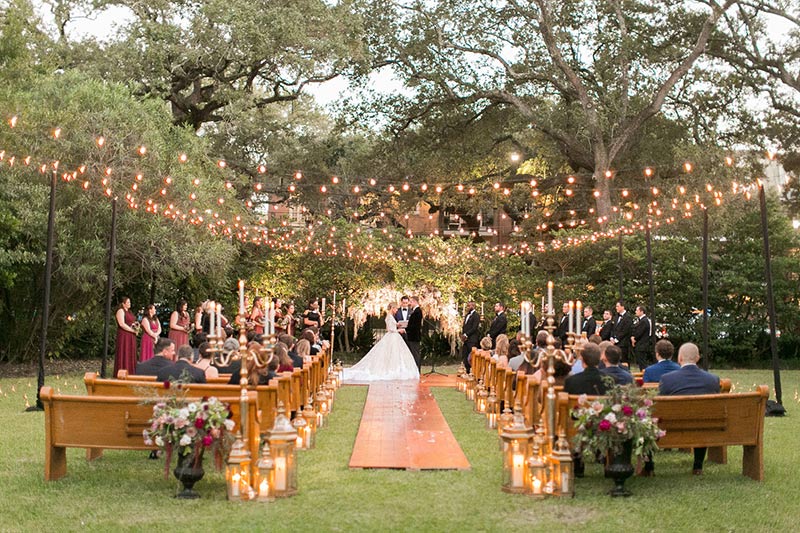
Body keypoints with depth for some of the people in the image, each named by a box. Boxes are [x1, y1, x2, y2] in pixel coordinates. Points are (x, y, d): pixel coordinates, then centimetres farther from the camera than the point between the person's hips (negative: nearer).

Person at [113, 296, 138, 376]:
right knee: (123, 354, -7)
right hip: (123, 336, -9)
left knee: (131, 354, 8)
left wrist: (136, 325, 3)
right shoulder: (120, 311, -9)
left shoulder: (129, 311, 18)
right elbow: (122, 324, -20)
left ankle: (129, 373, 11)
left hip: (131, 337, 9)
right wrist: (133, 330, -16)